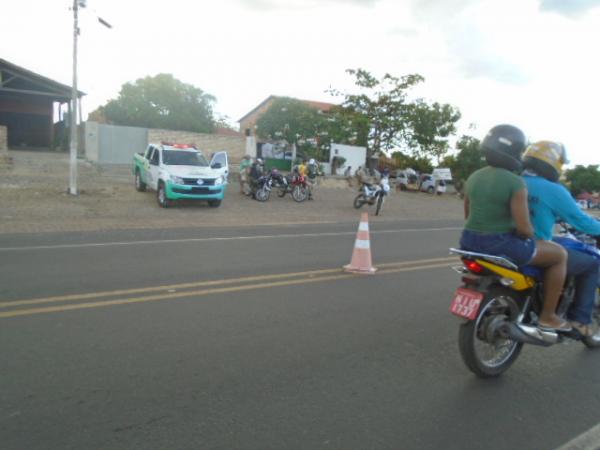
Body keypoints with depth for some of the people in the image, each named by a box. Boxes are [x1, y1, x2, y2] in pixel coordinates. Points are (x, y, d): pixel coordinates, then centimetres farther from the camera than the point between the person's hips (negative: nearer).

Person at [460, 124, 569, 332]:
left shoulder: (473, 177, 5)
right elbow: (524, 228, -18)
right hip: (499, 245, -7)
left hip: (469, 241, 8)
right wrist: (529, 234, 4)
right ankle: (547, 316, 18)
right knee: (560, 254, 12)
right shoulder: (515, 183, -16)